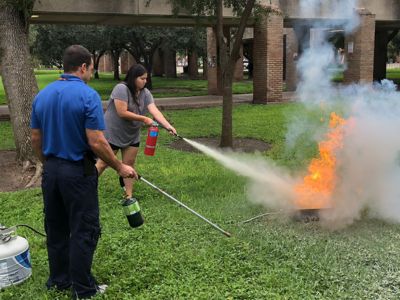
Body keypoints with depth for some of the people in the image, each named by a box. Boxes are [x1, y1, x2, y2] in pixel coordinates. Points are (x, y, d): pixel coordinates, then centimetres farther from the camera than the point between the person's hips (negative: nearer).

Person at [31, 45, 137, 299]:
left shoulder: (42, 95, 4)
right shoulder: (88, 95, -17)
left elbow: (35, 139, 9)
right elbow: (96, 142, -21)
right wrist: (120, 167, -10)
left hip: (51, 171, 7)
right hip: (78, 172, -7)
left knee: (55, 229, 17)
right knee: (84, 231, 4)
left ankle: (59, 279, 30)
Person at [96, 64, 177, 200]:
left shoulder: (145, 93, -3)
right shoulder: (121, 89, -21)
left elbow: (155, 111, -14)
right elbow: (122, 113, -26)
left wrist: (168, 126, -29)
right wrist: (144, 119, -21)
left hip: (132, 135, 6)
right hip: (113, 133, -6)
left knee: (129, 163, 8)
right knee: (103, 163, 1)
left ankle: (129, 196, 15)